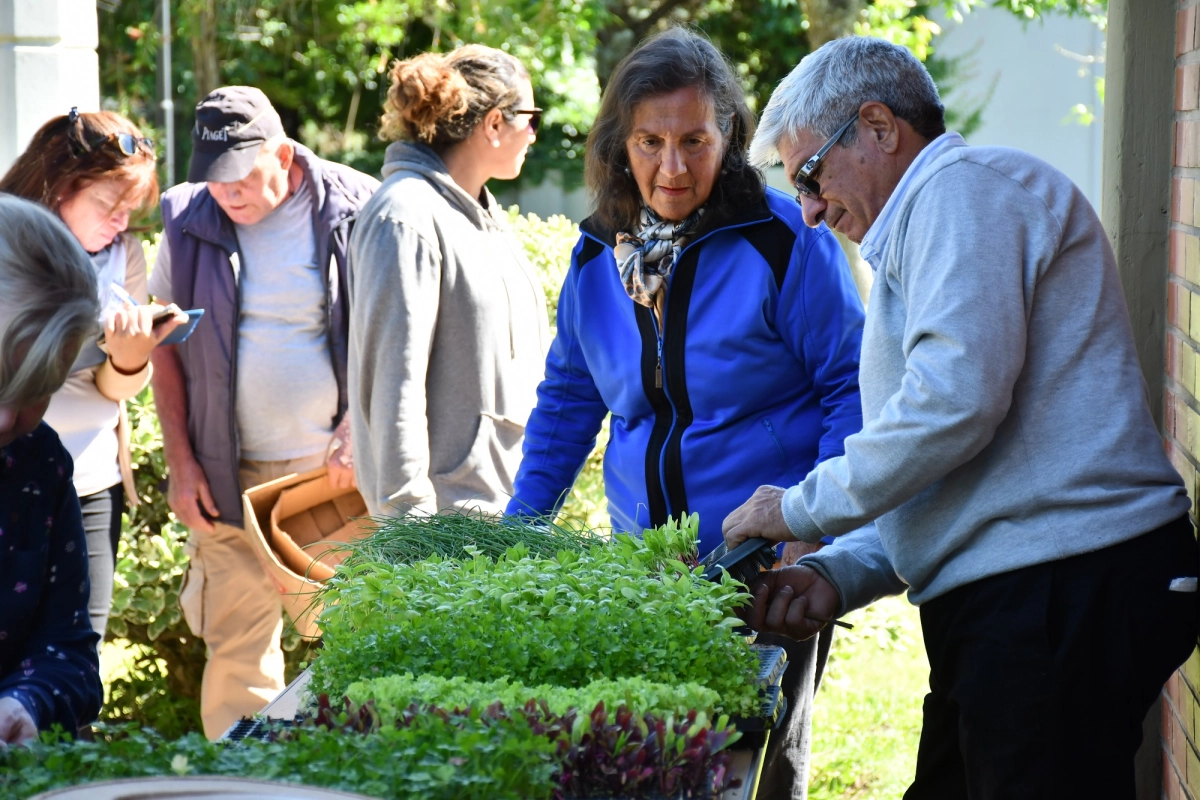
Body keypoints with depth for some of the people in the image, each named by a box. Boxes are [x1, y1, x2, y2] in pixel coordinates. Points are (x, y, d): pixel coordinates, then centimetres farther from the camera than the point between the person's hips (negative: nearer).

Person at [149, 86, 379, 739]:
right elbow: (165, 344, 8)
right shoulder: (190, 222, 1)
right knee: (236, 647, 0)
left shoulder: (353, 212, -5)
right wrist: (179, 460, 2)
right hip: (230, 473, 1)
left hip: (335, 466, -1)